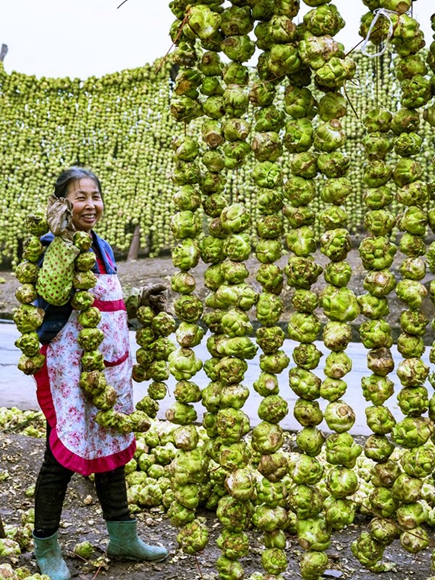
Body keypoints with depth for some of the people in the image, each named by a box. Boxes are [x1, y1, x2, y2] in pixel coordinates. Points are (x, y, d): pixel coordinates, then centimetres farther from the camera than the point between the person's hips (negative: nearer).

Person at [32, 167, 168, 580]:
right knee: (62, 454, 1)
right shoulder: (55, 245, -12)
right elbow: (52, 293, -32)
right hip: (68, 367, -8)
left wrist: (141, 300, 13)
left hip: (110, 365, 8)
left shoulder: (102, 248, 12)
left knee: (112, 448, 16)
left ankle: (122, 537, 30)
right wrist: (63, 238, -32)